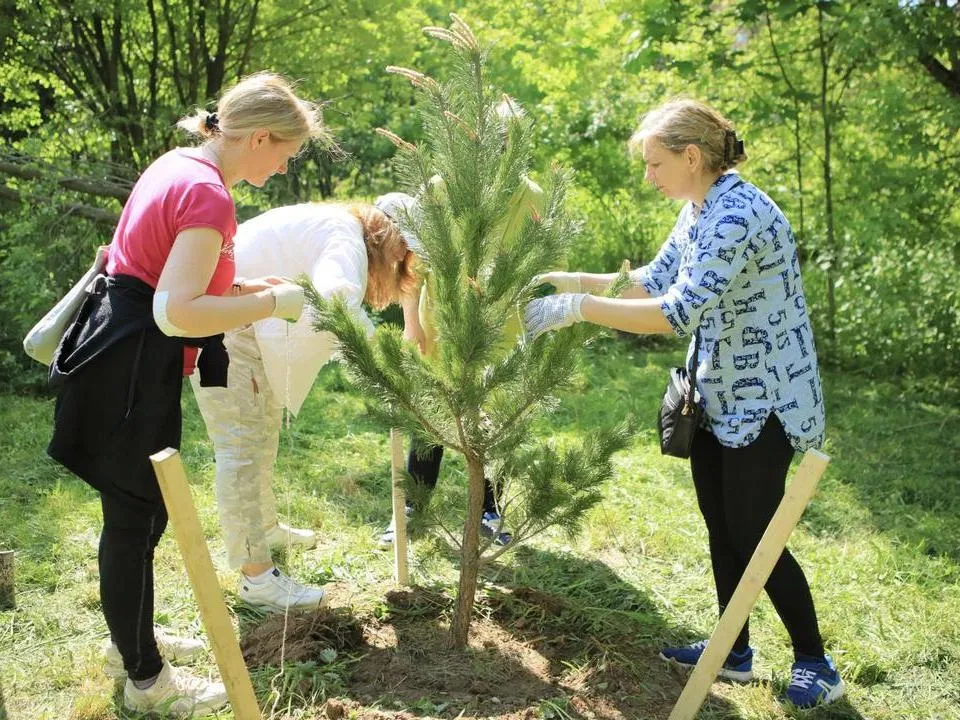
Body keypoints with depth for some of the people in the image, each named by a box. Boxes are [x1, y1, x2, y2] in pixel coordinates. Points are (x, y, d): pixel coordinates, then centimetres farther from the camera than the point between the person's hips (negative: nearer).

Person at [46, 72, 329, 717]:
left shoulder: (179, 165, 9)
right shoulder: (209, 195, -22)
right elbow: (178, 314, -29)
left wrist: (242, 291, 10)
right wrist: (272, 303, -19)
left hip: (118, 359, 10)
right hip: (130, 373, -10)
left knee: (136, 511, 22)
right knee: (137, 519, 4)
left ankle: (131, 640, 40)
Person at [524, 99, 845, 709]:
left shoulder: (739, 216, -26)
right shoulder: (698, 211, 6)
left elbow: (679, 312, -32)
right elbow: (657, 280, 12)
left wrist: (580, 308, -32)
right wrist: (575, 281, 1)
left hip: (762, 401, -9)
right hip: (719, 398, 9)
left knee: (754, 537, -1)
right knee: (721, 528, 15)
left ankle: (816, 665, 16)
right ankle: (734, 650, 29)